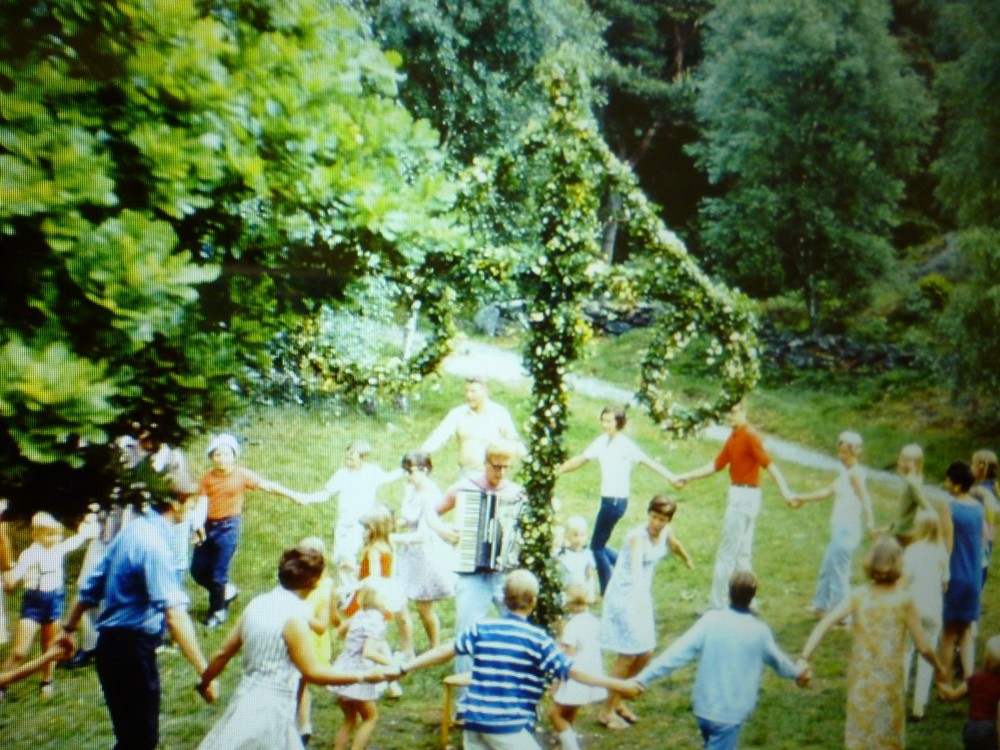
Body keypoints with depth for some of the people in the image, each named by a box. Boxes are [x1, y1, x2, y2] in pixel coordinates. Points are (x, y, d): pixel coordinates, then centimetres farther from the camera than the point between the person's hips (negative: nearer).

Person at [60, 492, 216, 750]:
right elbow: (174, 614, -29)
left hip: (111, 642, 9)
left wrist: (69, 628, 30)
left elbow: (91, 587, 17)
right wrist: (204, 672, -32)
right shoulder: (154, 543, -20)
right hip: (134, 648, -9)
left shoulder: (133, 529, 8)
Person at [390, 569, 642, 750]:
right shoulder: (536, 639, -6)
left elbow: (446, 650, 3)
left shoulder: (482, 629, 6)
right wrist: (618, 685, -2)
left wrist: (403, 668, 9)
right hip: (508, 726, -5)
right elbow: (572, 671, -7)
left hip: (473, 718, 5)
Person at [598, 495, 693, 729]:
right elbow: (636, 566, -42)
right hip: (624, 595, -8)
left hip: (642, 595, 8)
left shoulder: (665, 533, -2)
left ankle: (617, 701, 28)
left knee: (645, 653, 11)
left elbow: (675, 545, 23)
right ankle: (606, 711, 8)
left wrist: (688, 561, 43)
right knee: (628, 655, -6)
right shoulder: (638, 536, -25)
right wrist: (639, 597, -58)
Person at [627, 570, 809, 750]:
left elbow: (679, 652, -15)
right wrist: (797, 672, 36)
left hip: (703, 706, 3)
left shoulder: (711, 620, -9)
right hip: (731, 713, -3)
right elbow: (777, 660, 14)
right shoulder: (759, 631, -6)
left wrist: (643, 678, -15)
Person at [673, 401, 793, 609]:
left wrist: (785, 491, -35)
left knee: (727, 553, -4)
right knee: (742, 553, 14)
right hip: (739, 496, 10)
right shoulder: (733, 437, 13)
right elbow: (717, 464, 19)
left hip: (744, 497, -10)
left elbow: (768, 464, -25)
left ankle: (718, 605, 1)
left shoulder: (749, 436, -15)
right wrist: (688, 477, 17)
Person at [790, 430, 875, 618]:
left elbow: (865, 499, -28)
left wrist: (870, 524, -39)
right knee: (828, 567, 22)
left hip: (847, 530, -10)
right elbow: (828, 491, 21)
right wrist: (802, 498, 27)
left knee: (839, 571, 0)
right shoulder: (844, 472, 11)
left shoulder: (855, 473, -17)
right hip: (839, 528, 10)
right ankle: (822, 606, 37)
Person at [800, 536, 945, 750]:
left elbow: (823, 625, -14)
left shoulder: (858, 596, -3)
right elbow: (923, 647, -6)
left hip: (859, 682, 2)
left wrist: (804, 660, -16)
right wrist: (939, 667, 12)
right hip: (889, 682, -2)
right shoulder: (904, 599, -9)